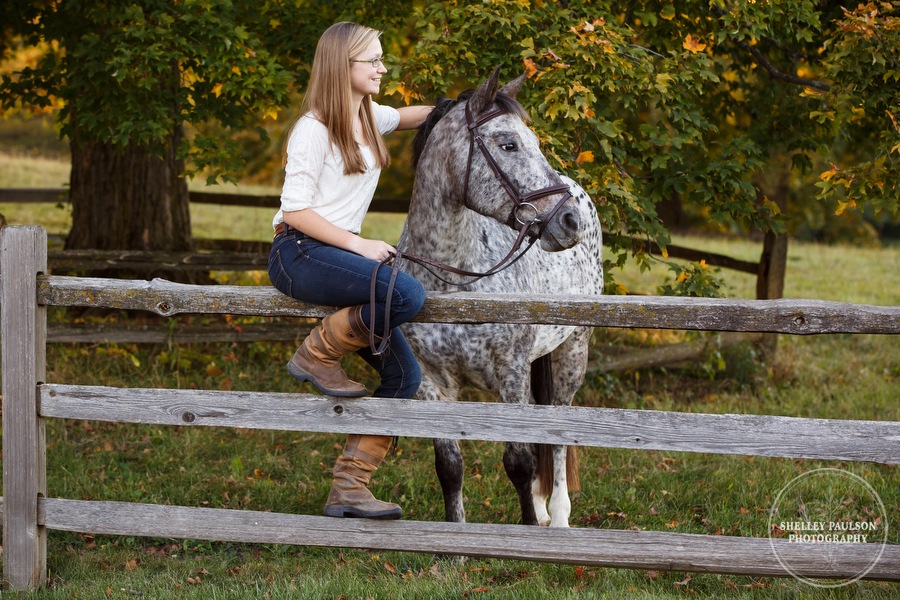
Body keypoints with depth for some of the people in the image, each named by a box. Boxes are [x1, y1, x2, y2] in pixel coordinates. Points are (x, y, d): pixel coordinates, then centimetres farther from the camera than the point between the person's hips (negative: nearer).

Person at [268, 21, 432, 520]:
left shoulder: (369, 118, 14)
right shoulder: (315, 128, -11)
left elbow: (407, 117, 37)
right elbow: (297, 209, -14)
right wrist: (359, 245, -20)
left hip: (340, 253, 9)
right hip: (299, 254, -9)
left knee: (404, 375, -3)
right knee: (407, 294, -33)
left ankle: (349, 488, 0)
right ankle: (316, 354, -11)